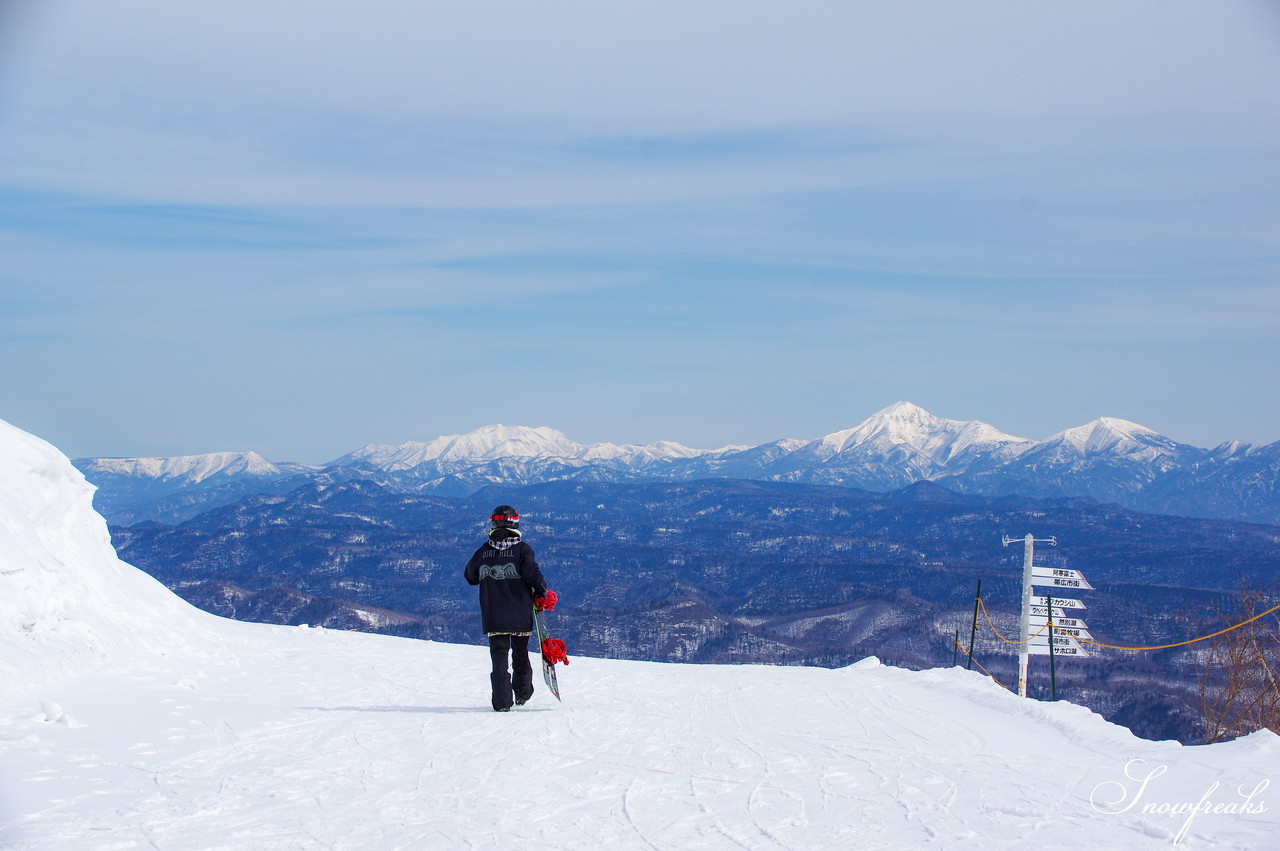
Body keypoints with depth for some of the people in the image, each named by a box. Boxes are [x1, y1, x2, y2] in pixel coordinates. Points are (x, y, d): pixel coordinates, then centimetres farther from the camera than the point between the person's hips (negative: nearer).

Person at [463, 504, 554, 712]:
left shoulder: (484, 551, 2)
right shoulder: (522, 549, -6)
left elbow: (470, 576, 14)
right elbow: (533, 574, -16)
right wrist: (542, 594, 0)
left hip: (493, 617, 1)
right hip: (520, 615, -1)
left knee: (499, 657, 3)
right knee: (520, 655, 18)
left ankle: (502, 701, -7)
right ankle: (522, 693, 28)